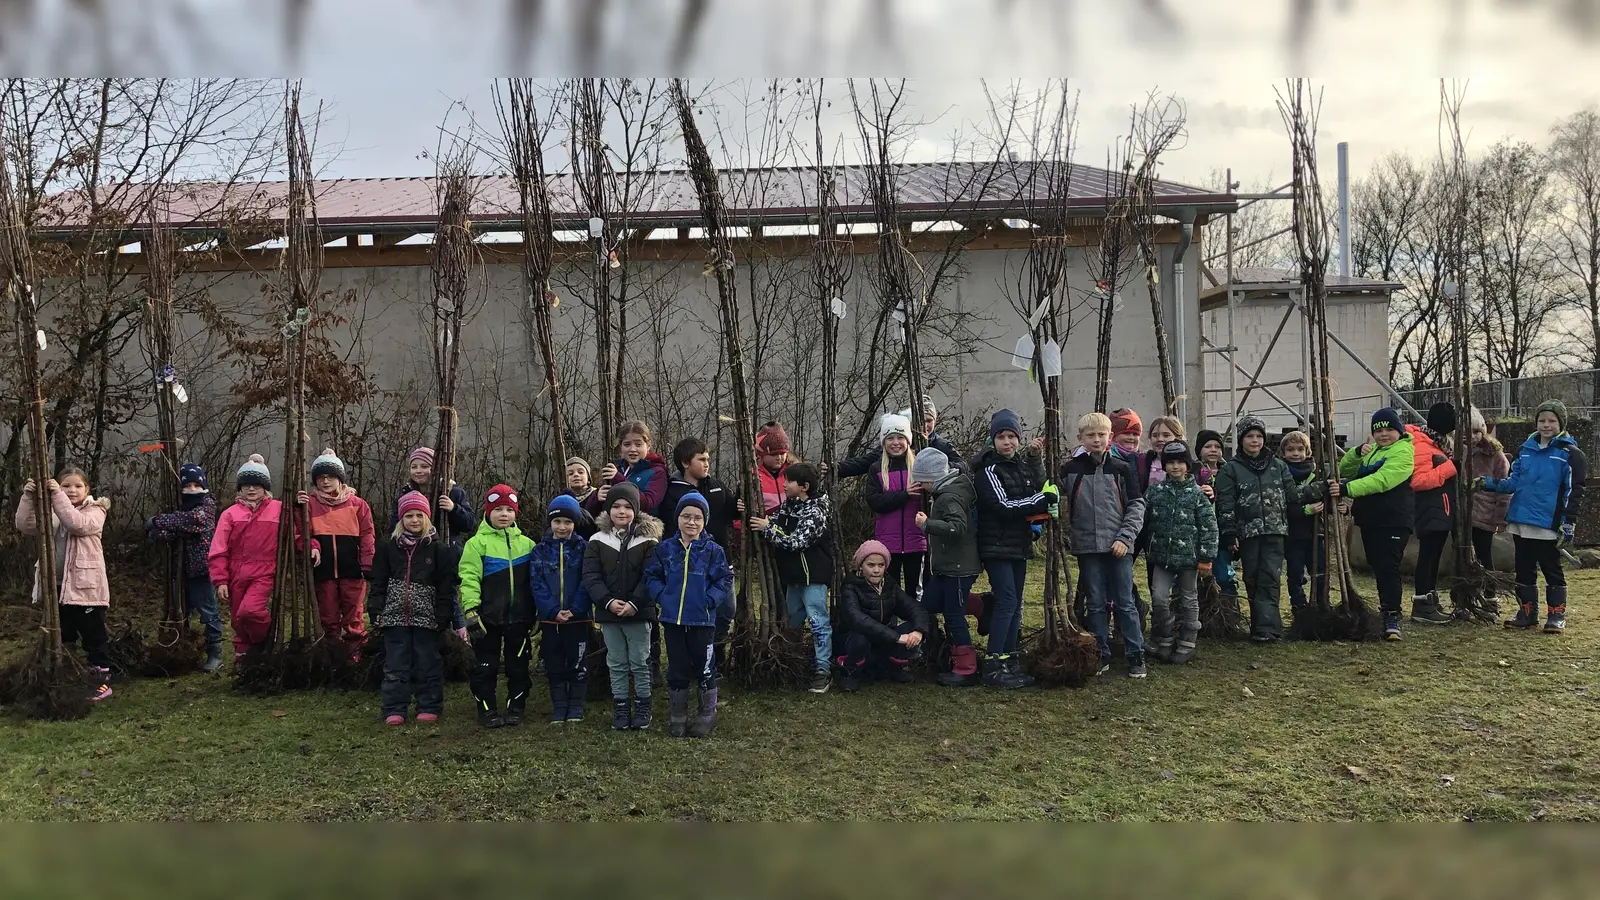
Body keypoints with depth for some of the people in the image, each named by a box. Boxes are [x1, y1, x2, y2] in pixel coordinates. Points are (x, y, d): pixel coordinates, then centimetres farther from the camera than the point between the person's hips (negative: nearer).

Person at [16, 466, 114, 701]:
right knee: (62, 637, 16)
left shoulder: (94, 510, -4)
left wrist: (58, 496, -26)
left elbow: (77, 523, -24)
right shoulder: (51, 512, 11)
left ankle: (101, 679, 10)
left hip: (85, 587, -5)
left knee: (93, 636, 2)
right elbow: (26, 526, -4)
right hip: (57, 586, 5)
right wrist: (29, 498, -17)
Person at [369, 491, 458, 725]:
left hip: (426, 617, -2)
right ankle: (394, 710, 10)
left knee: (428, 664, 5)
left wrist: (443, 616, -7)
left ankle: (429, 707, 14)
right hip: (395, 616, 2)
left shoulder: (439, 548, 0)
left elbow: (446, 586, -2)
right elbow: (378, 583, 7)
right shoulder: (388, 547, 6)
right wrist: (377, 613, 0)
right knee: (395, 665, 5)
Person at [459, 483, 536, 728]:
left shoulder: (526, 543, 7)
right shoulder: (477, 543, -4)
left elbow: (535, 580, 13)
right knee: (486, 666, 4)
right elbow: (469, 578, -11)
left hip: (518, 616, 3)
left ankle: (515, 709, 20)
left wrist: (536, 610, 9)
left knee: (518, 666, 9)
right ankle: (488, 712, 14)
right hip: (488, 616, -3)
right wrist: (471, 610, -19)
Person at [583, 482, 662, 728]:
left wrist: (634, 604, -19)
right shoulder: (597, 541, 2)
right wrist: (608, 601, -16)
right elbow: (591, 576, -3)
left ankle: (642, 708, 17)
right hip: (608, 613, 2)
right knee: (616, 664, 11)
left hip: (639, 613, -2)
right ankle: (620, 709, 19)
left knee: (640, 663, 6)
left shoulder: (647, 541, -4)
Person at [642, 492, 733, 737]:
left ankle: (707, 715, 21)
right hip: (672, 619, 2)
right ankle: (677, 717, 22)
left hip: (702, 620, -2)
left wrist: (708, 601, -15)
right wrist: (661, 597, -8)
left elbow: (724, 580, -4)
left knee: (705, 669, 7)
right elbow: (651, 576, 7)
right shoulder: (665, 549, 2)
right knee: (677, 670, 11)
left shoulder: (713, 551, -4)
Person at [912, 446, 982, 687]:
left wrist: (927, 524, -26)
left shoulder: (950, 497, -19)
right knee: (928, 606, 13)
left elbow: (957, 528, -31)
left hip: (959, 567, -11)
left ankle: (966, 669, 5)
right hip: (947, 566, 11)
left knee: (954, 615, -4)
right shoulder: (946, 492, 11)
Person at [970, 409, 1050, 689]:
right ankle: (993, 667, -11)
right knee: (1006, 601, -13)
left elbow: (1039, 488, 4)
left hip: (1019, 545, 8)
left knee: (1015, 604, 9)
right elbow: (1003, 506, -20)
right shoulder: (989, 469, -11)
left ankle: (1010, 663, 15)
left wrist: (1035, 458, -4)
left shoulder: (1021, 464, 12)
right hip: (997, 546, -8)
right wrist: (1044, 500, -19)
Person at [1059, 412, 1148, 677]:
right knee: (1096, 604, 8)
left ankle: (1136, 655, 10)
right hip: (1087, 547, 1)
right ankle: (1101, 655, 15)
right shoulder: (1070, 469, 3)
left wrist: (1125, 538, -8)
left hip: (1119, 546, -1)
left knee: (1125, 603, 3)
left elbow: (1137, 505, 1)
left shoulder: (1122, 468, 1)